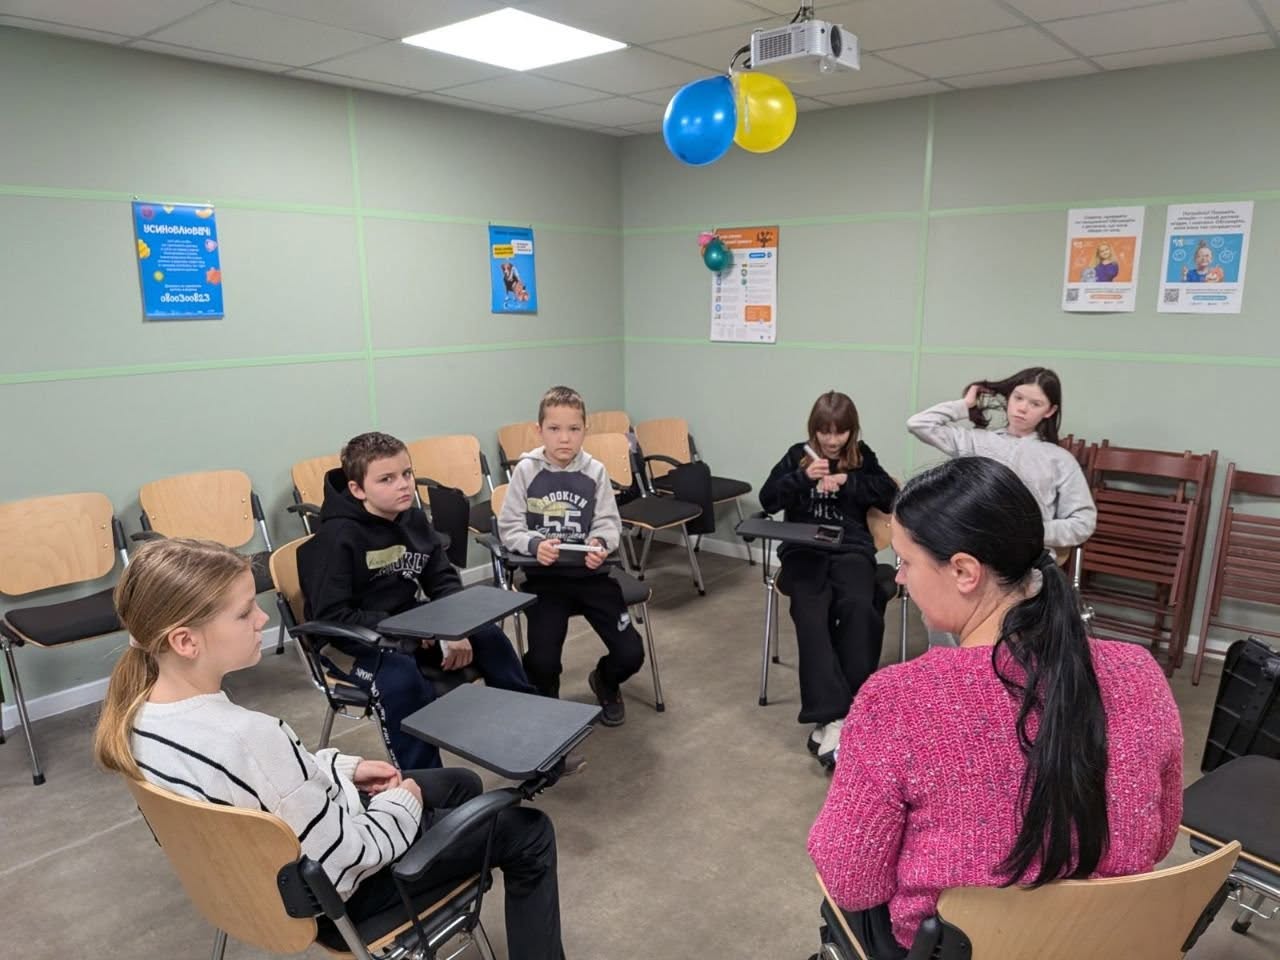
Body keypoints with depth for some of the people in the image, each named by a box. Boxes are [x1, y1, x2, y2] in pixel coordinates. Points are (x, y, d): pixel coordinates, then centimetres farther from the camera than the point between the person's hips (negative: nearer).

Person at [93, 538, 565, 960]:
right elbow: (349, 855, -28)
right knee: (528, 832, 6)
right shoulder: (249, 737, -41)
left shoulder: (138, 712, -13)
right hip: (333, 891, -8)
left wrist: (343, 767, 3)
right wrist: (403, 804, -10)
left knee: (461, 784, 25)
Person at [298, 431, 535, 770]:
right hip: (355, 643, -7)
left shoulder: (414, 520, 2)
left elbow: (445, 582, 5)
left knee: (489, 636, -3)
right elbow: (331, 616, -22)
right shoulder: (336, 538, -18)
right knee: (400, 676, -36)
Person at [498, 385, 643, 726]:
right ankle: (545, 699, 25)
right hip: (544, 575, -1)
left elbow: (609, 524, 0)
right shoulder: (526, 470, -6)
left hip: (589, 572, 2)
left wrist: (600, 543, -22)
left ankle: (605, 683, 33)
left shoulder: (595, 471, -3)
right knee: (543, 662, -14)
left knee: (630, 654, -5)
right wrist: (535, 544, -23)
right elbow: (509, 528, -3)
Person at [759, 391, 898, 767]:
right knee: (811, 613, -30)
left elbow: (890, 495, 4)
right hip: (803, 549, 0)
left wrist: (847, 480, -6)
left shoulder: (862, 457, 15)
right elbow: (767, 500, 3)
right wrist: (802, 477, -13)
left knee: (859, 607, -31)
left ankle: (834, 713, -25)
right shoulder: (797, 455, 12)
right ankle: (831, 718, -35)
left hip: (851, 548, 1)